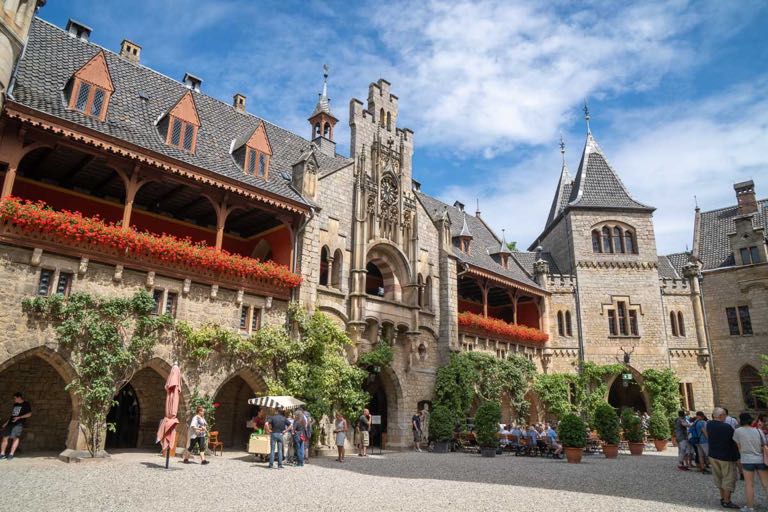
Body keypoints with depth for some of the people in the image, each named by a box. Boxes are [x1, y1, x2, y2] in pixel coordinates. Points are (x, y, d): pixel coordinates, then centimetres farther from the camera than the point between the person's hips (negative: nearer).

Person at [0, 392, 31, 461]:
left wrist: (19, 417, -13)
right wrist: (7, 422, 17)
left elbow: (29, 414, -6)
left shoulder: (26, 404, 0)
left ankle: (11, 454, -14)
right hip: (11, 422, 7)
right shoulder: (15, 404, 20)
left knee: (15, 437, -15)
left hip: (19, 423, -7)